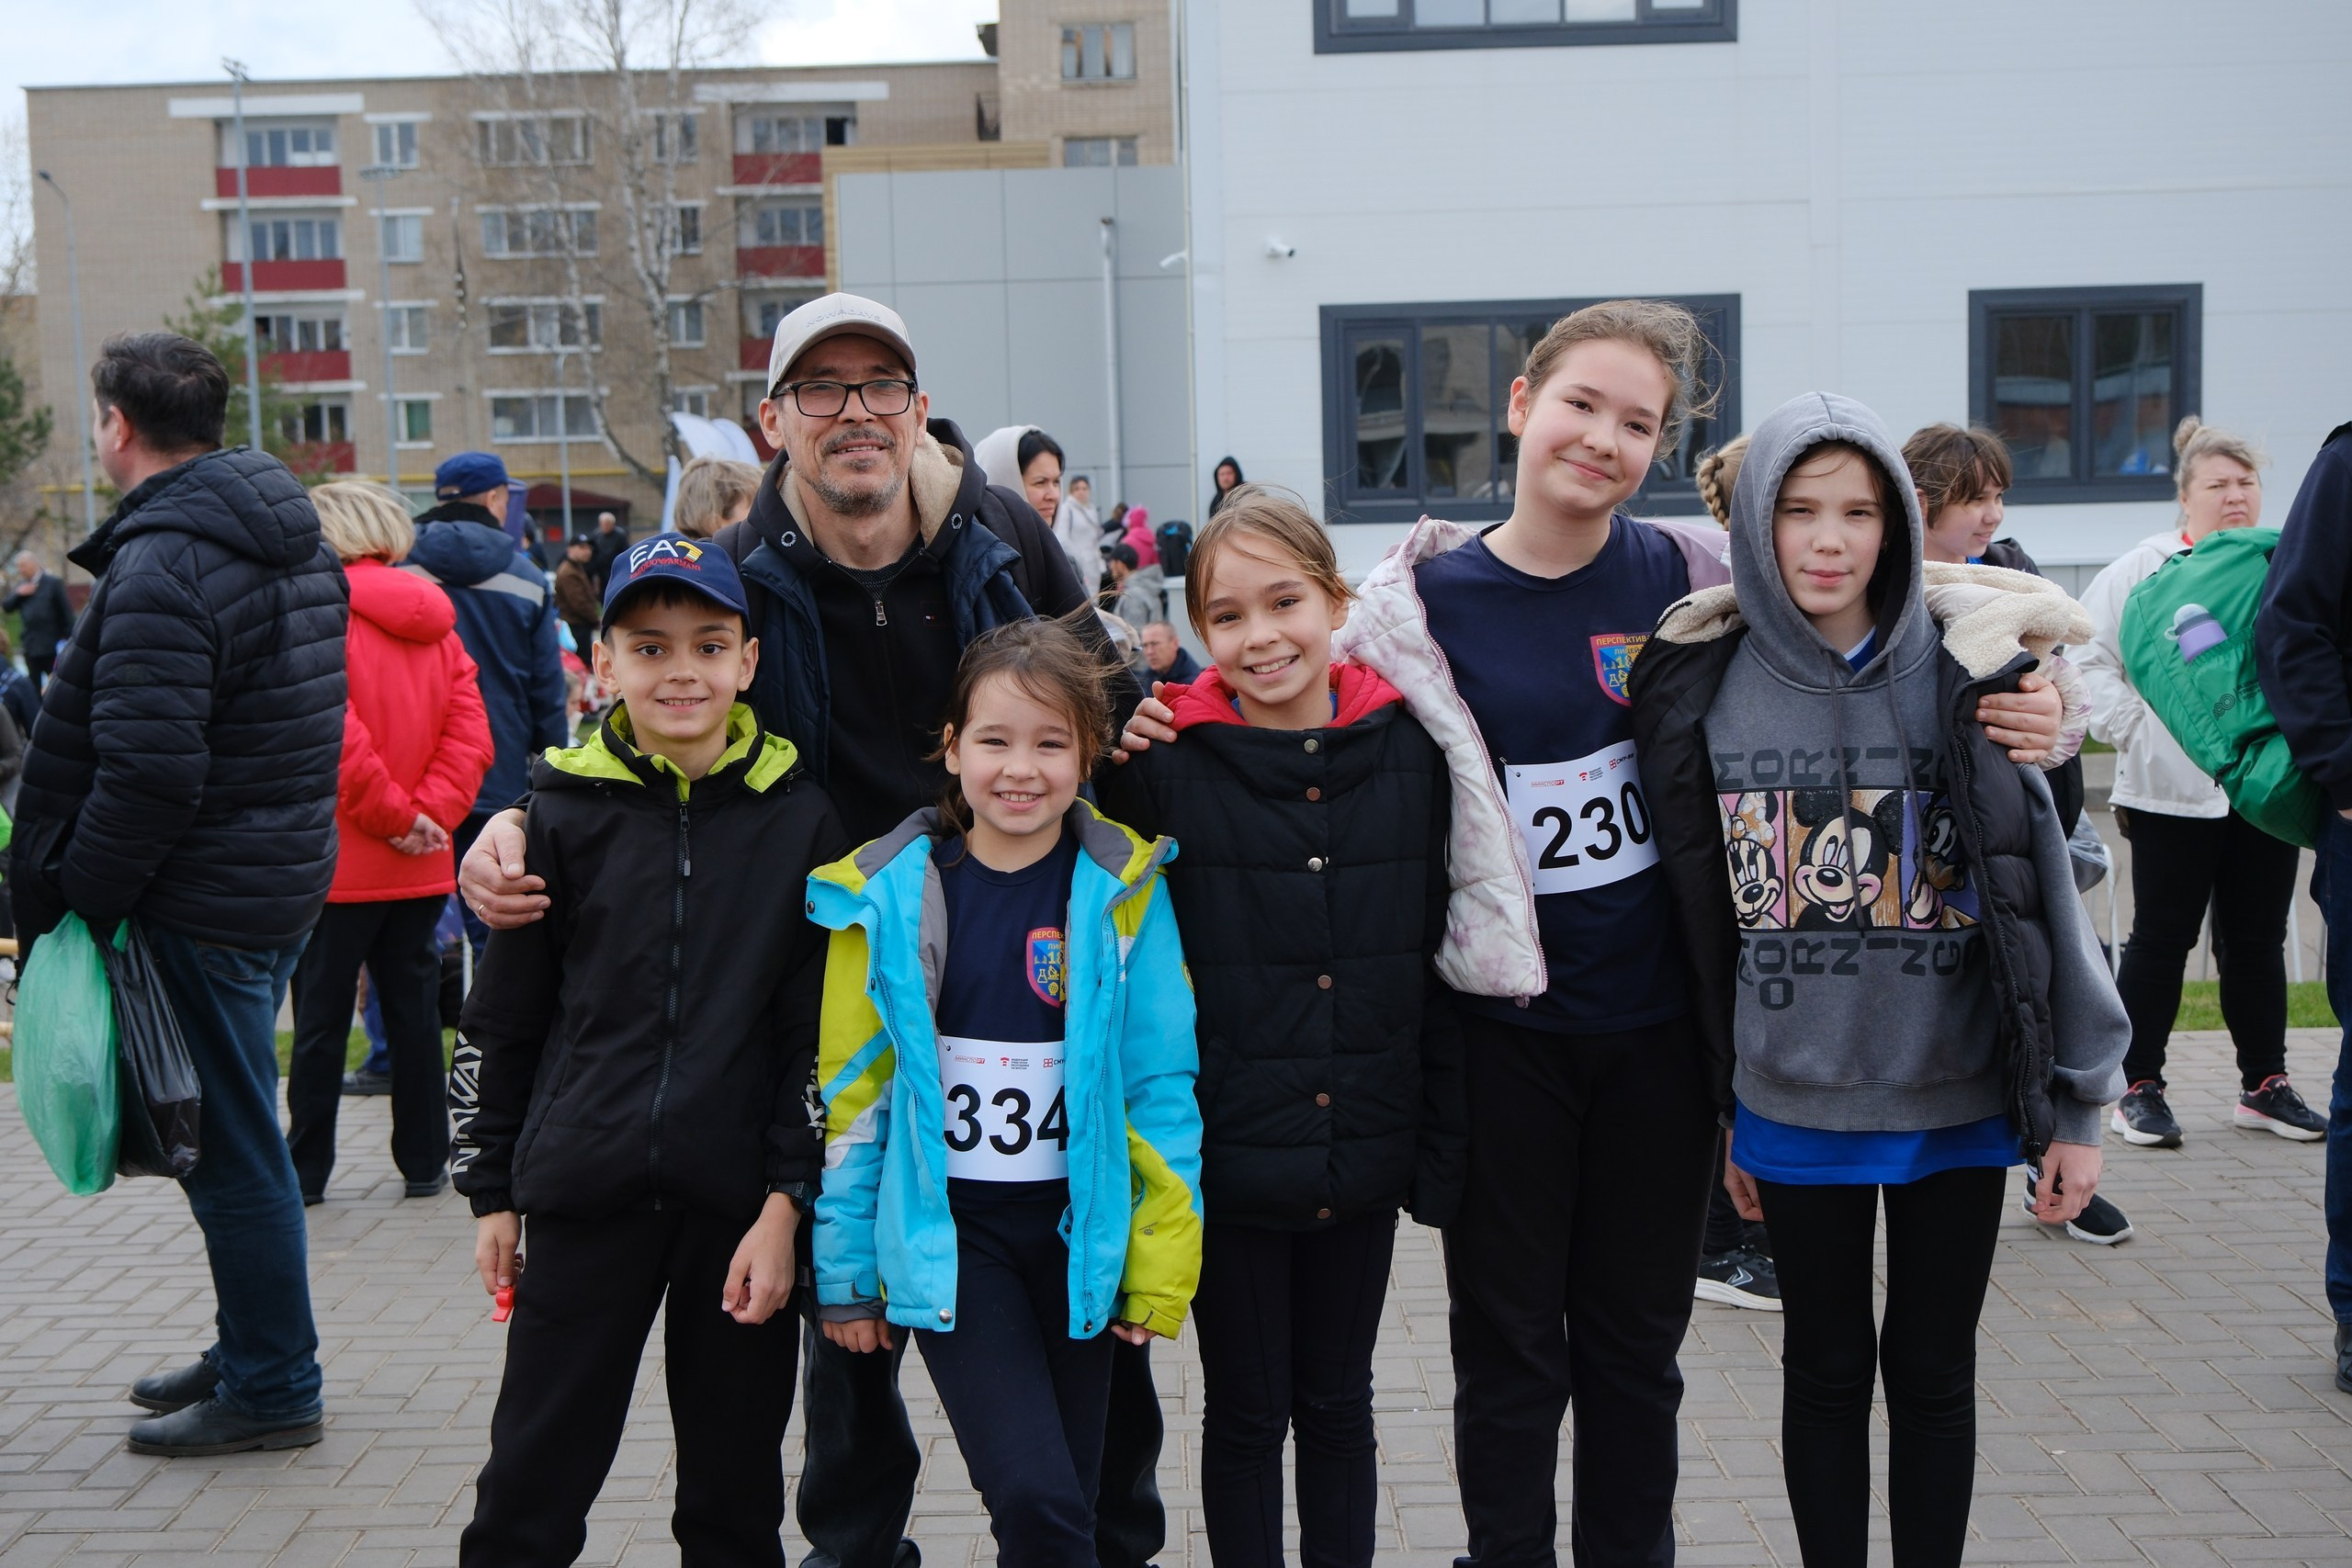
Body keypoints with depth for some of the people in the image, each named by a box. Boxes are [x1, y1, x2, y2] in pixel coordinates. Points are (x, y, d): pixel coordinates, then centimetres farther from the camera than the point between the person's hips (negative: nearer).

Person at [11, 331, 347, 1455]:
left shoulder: (161, 566, -19)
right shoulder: (294, 540, 11)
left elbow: (149, 771, -26)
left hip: (202, 898, -9)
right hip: (288, 871, 10)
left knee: (230, 1148, 1)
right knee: (231, 1136, 19)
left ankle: (271, 1389, 11)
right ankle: (249, 1351, 31)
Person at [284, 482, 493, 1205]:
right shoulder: (435, 622, 8)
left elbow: (334, 731, -21)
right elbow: (470, 735, -2)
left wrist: (394, 814, -12)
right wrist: (429, 813, -8)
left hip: (339, 860, -5)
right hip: (421, 867, 5)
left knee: (322, 1016, 5)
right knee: (414, 1008, 12)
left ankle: (307, 1167, 13)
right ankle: (424, 1161, 17)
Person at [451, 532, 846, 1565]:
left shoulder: (799, 819, -1)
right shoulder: (566, 813, 0)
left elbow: (820, 1033, -1)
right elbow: (500, 1021, 8)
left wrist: (787, 1205, -6)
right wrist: (492, 1192, 8)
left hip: (741, 1200, 0)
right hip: (584, 1192, 0)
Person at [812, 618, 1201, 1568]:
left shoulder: (1123, 892, -3)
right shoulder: (888, 895, -4)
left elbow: (1160, 1081, 0)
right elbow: (853, 1095, 2)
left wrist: (1162, 1259, -3)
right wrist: (844, 1269, 5)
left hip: (1080, 1230, 1)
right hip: (947, 1231, -1)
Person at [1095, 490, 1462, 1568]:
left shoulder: (1407, 751, -2)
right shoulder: (1164, 765, -9)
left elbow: (1439, 961, 2)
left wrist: (1443, 1149, 2)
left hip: (1364, 1156, 2)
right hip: (1224, 1160, -2)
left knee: (1337, 1405, 18)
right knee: (1245, 1415, 12)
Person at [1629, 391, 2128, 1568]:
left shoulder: (1960, 672, -6)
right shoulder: (1708, 688, -2)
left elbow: (2038, 884, -4)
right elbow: (1700, 912, 6)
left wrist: (2076, 1103, -4)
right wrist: (1724, 1114, 9)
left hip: (1958, 1095, -1)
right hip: (1796, 1103, 1)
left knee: (1934, 1369, 13)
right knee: (1825, 1369, 13)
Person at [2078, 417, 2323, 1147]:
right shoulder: (2145, 568, -3)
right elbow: (2087, 659, -4)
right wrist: (2135, 730, -10)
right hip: (2174, 792, -4)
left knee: (2258, 942, 12)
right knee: (2161, 942, 3)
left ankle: (2264, 1084, 23)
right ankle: (2139, 1087, 12)